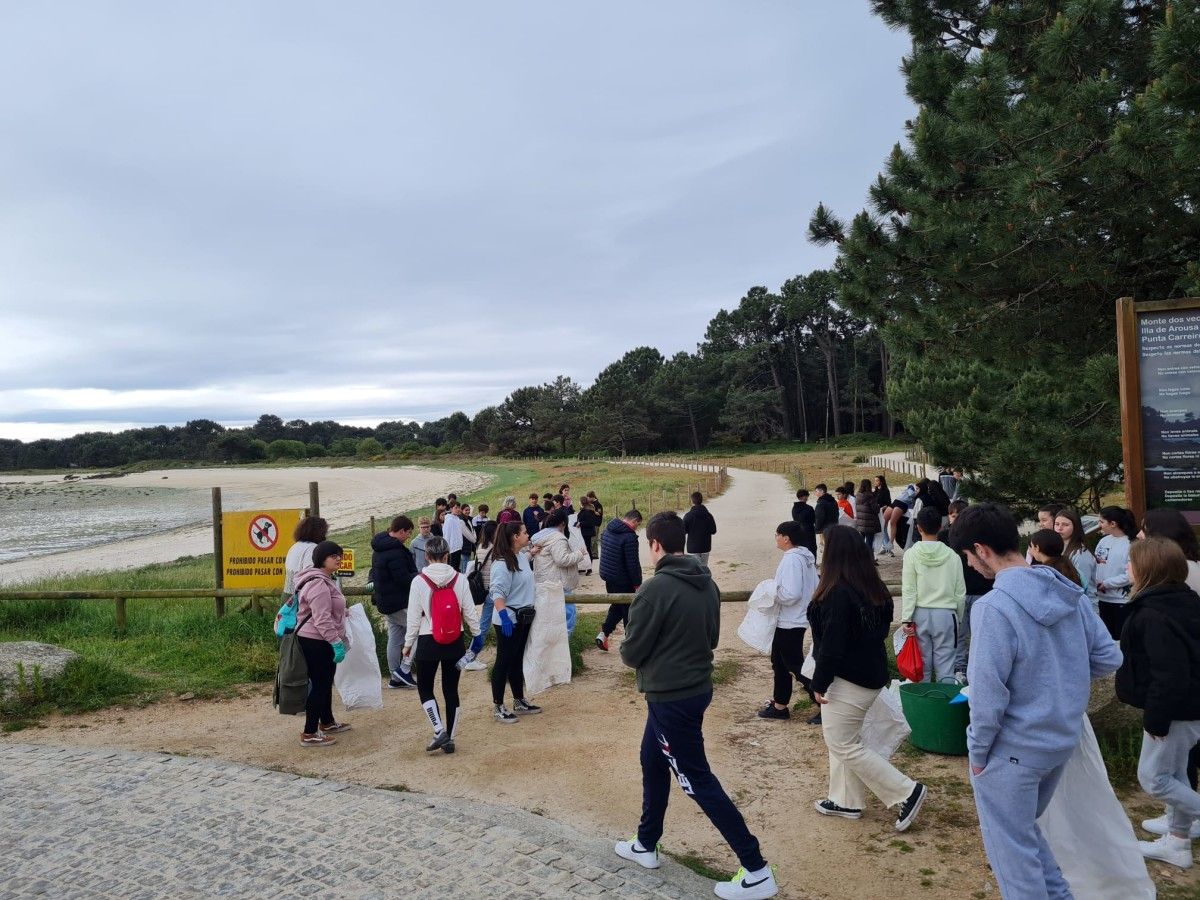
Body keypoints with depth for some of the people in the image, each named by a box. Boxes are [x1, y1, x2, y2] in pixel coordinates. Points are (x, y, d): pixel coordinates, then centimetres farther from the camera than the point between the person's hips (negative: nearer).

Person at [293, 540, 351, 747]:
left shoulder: (325, 580, 15)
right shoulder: (318, 584, -22)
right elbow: (322, 619, -27)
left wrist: (341, 638, 27)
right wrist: (337, 642, -24)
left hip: (321, 642, 11)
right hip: (315, 643, -11)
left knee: (325, 683, 21)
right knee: (319, 686, -5)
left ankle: (327, 723, 36)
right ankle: (309, 734, 2)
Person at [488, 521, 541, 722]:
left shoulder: (523, 557, 6)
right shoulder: (502, 563, -21)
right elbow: (498, 593, -27)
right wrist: (504, 616, -34)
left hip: (523, 618, 9)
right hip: (508, 621, -9)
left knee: (517, 661, 18)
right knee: (504, 662, 2)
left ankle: (519, 702, 30)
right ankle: (498, 707, 13)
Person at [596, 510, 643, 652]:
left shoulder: (608, 530, 5)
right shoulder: (629, 536, -23)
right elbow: (633, 563, -22)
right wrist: (637, 584, -12)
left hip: (607, 575, 8)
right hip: (623, 581, -8)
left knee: (617, 606, 21)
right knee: (629, 610, 7)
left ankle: (603, 634, 11)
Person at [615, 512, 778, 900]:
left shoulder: (655, 589, -23)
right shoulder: (707, 584, 2)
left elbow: (631, 653, -16)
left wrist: (628, 646, 5)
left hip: (670, 697, -9)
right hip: (696, 687, 9)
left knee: (697, 780, 1)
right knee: (652, 760, 24)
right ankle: (646, 845, 38)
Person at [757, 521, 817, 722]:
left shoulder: (791, 559, -22)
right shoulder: (807, 556, 9)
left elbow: (790, 594, -29)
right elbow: (815, 587, 14)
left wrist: (772, 594, -13)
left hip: (790, 623, -10)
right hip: (798, 619, 11)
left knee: (794, 665, -1)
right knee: (779, 662, 19)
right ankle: (779, 705, 30)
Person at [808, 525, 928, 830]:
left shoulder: (837, 593, -24)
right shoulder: (874, 589, 4)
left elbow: (832, 645, -25)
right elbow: (880, 630, 14)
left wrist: (819, 683, -14)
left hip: (847, 680, -9)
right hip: (872, 674, 9)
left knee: (844, 745, 2)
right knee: (842, 740, 20)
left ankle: (907, 792, 5)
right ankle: (846, 801, 29)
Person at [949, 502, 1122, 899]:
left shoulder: (994, 606, -25)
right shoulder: (1069, 591, -2)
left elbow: (988, 693, -23)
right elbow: (1109, 657, 5)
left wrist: (977, 752, -10)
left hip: (1014, 750, -8)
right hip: (1064, 739, 8)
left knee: (1012, 847, 11)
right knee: (1025, 830, 28)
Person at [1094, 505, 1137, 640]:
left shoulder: (1130, 544, -16)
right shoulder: (1104, 541, 4)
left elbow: (1130, 574, -21)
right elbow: (1094, 566, 8)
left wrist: (1107, 583, -14)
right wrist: (1095, 585, -4)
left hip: (1122, 600, -6)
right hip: (1102, 598, 6)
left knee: (1121, 637, 5)